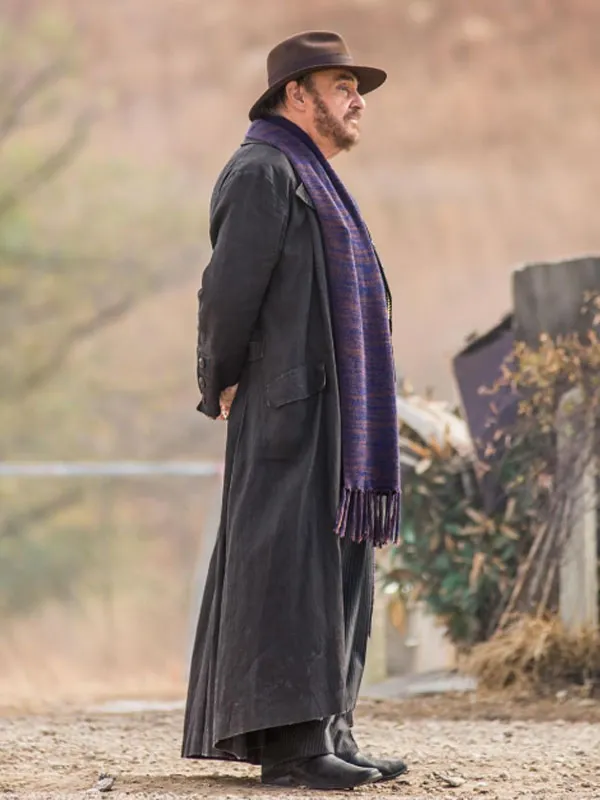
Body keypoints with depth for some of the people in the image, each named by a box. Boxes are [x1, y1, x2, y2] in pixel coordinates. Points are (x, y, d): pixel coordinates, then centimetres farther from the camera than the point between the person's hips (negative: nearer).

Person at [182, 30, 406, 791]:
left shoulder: (312, 184, 23)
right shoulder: (261, 171, -9)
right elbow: (229, 290, -15)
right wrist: (224, 384, -5)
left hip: (333, 413, 10)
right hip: (289, 401, -10)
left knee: (334, 568, 7)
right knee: (288, 560, -13)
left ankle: (325, 733, 9)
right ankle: (290, 742, -16)